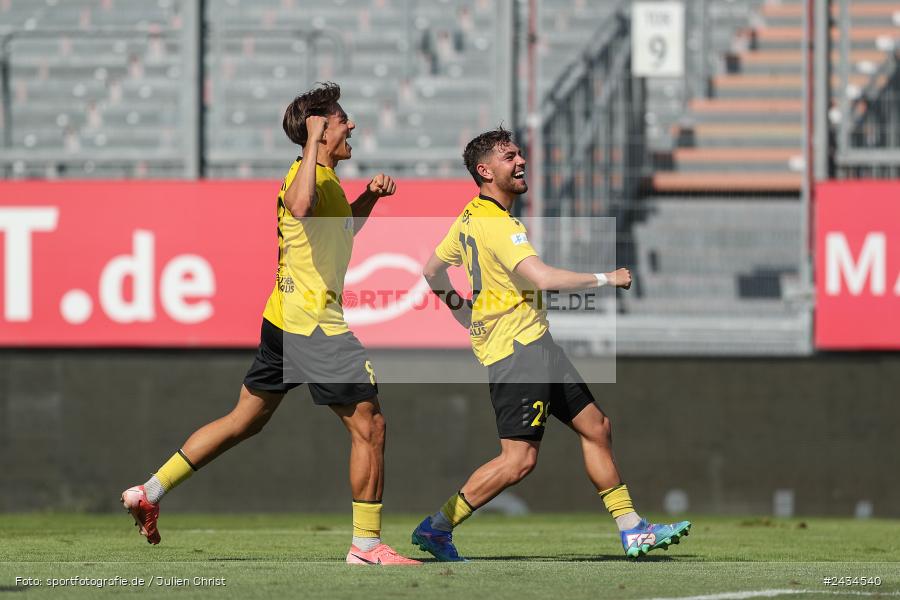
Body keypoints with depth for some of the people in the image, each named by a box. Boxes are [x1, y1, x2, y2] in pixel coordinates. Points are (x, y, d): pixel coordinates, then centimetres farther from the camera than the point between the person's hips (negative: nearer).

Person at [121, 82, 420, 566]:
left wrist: (370, 196, 19)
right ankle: (366, 544, 1)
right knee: (369, 426, -4)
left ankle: (150, 492, 18)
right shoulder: (309, 175, -15)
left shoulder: (326, 180, 16)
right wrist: (313, 144, -33)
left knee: (244, 421, 17)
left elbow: (341, 229, 36)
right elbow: (300, 207, -41)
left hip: (284, 321, 10)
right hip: (314, 325, -10)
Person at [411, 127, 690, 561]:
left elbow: (432, 271, 24)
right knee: (519, 460, -12)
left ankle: (632, 530, 14)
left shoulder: (470, 219, 13)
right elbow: (543, 278, -31)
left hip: (535, 344, 11)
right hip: (518, 348, -11)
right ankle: (436, 528, -2)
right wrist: (606, 279, -19)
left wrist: (464, 313, 27)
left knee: (595, 427, 11)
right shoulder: (495, 224, -19)